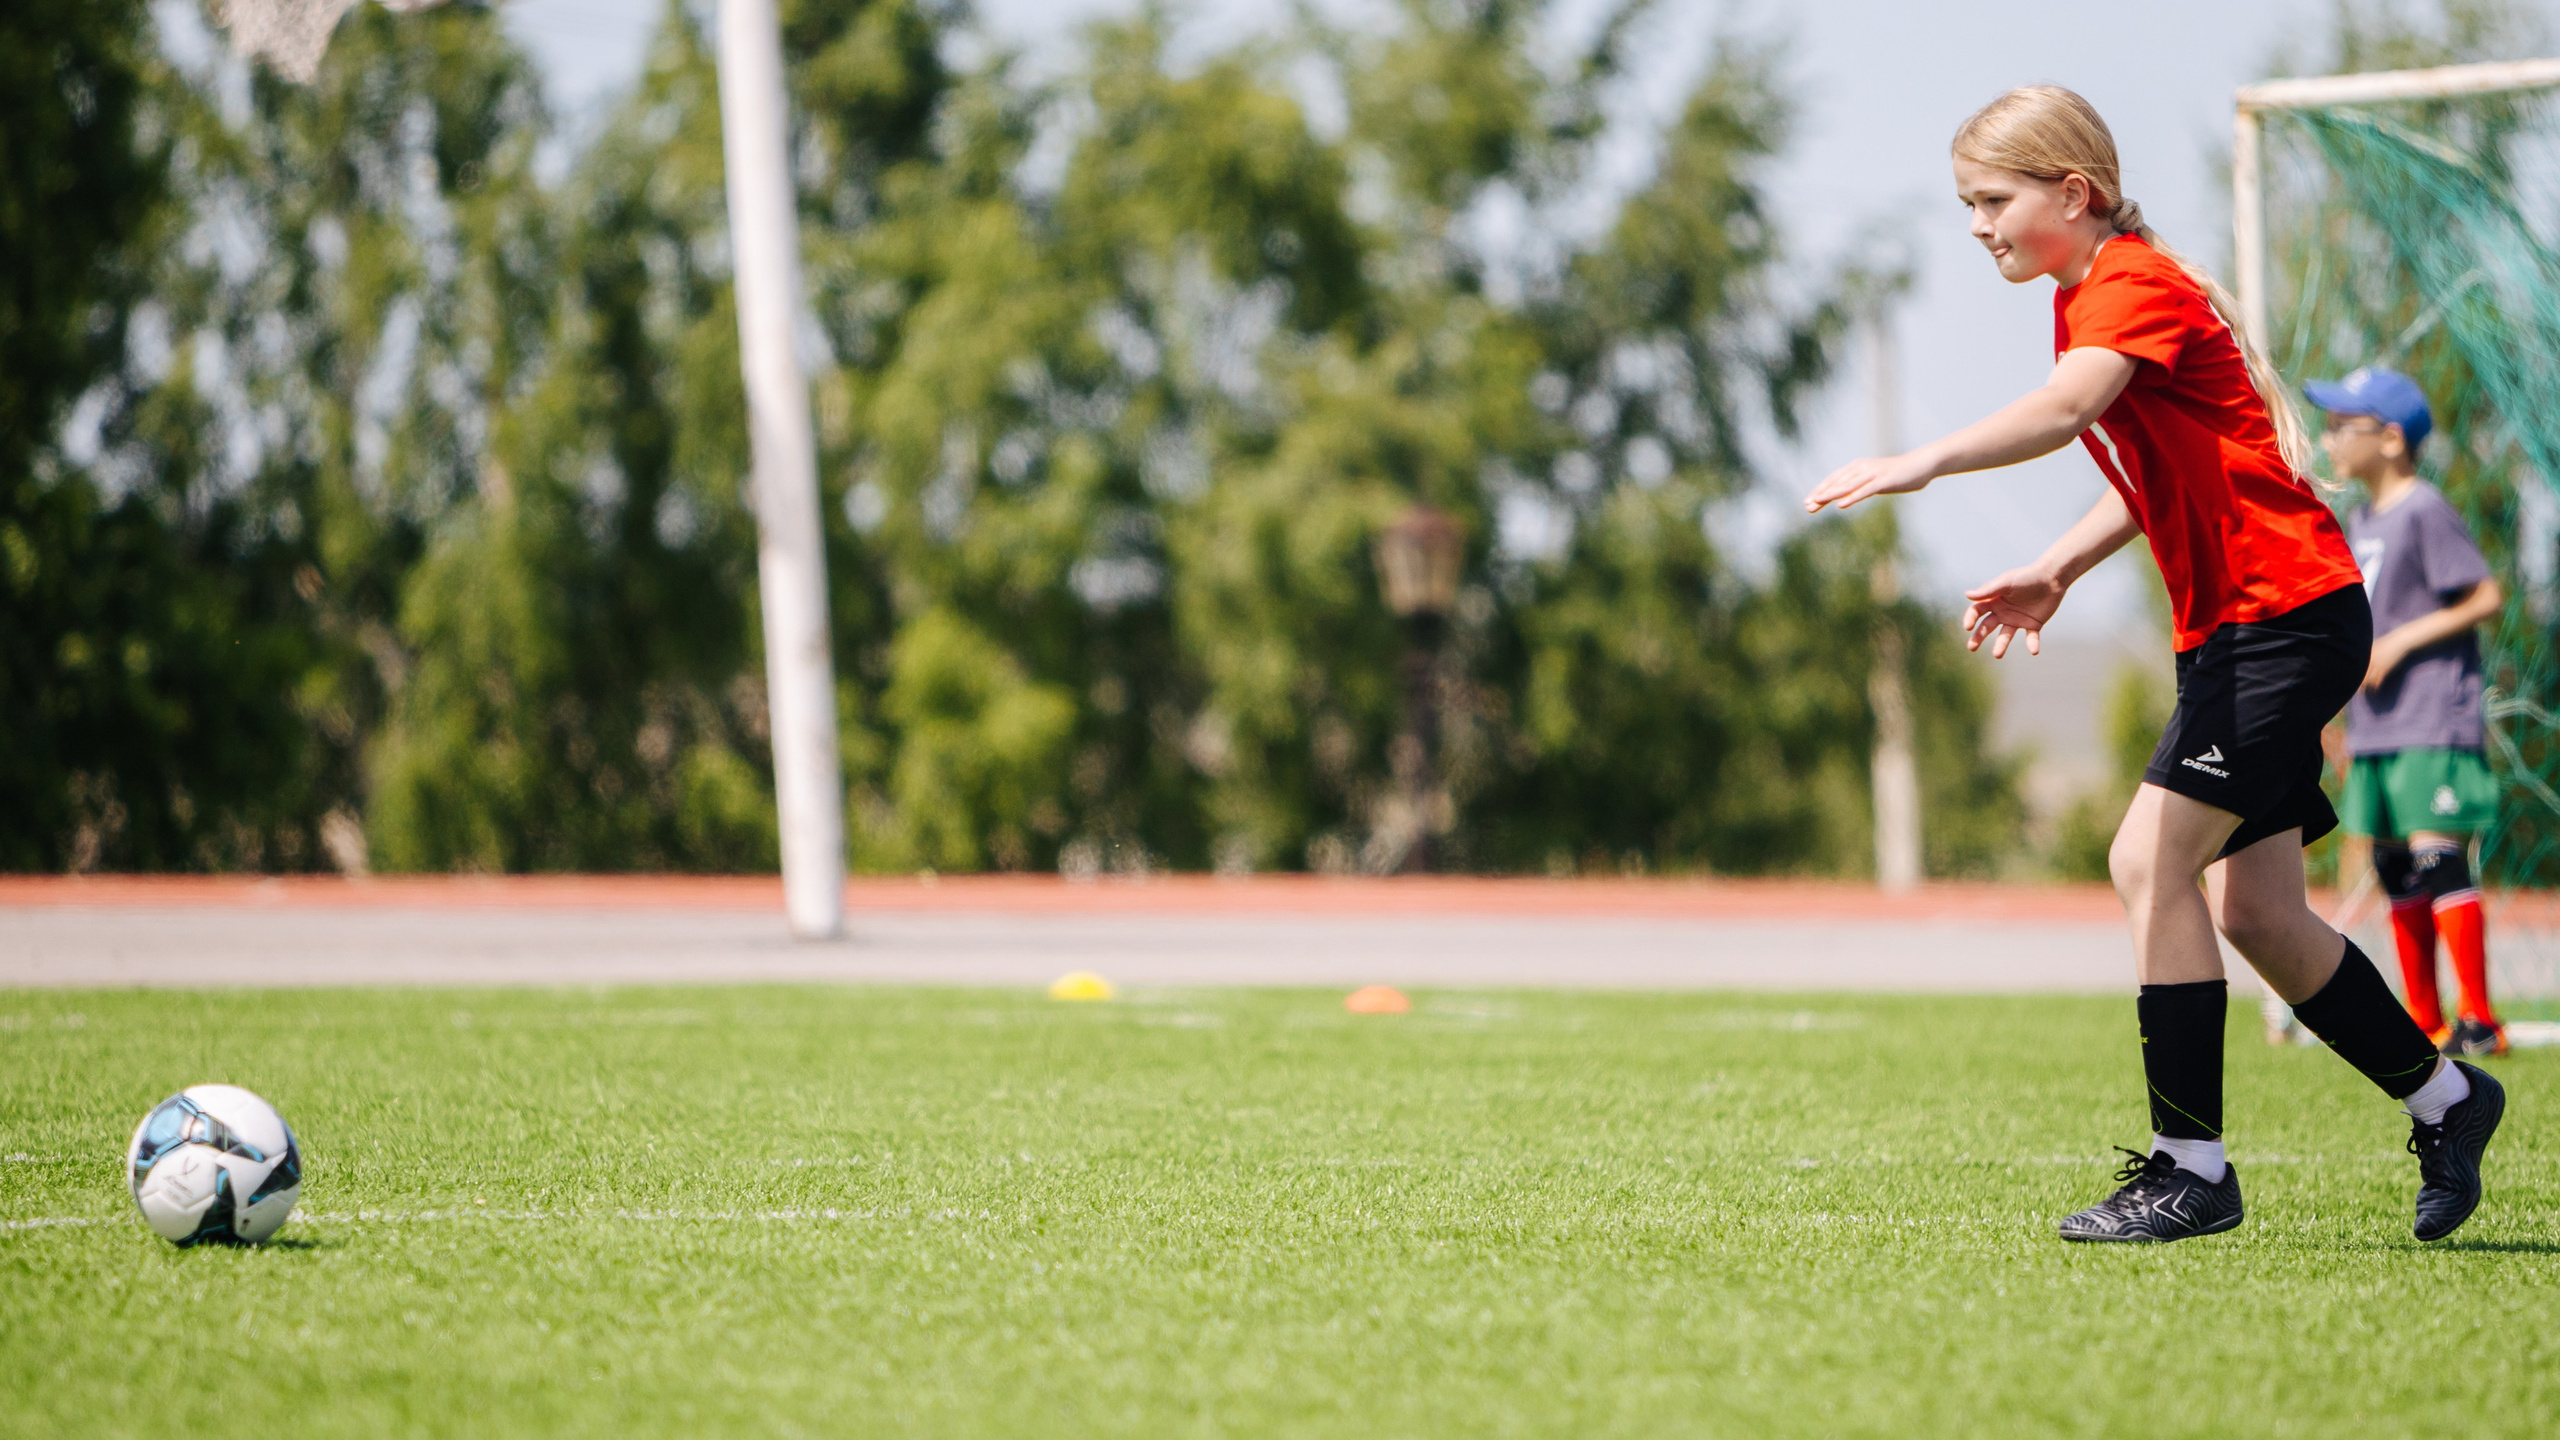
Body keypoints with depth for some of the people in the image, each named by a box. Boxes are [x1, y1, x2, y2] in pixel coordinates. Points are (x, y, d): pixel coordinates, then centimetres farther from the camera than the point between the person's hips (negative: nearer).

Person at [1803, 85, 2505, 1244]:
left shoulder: (2131, 286, -15)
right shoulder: (2094, 298, 15)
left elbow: (2063, 410, -37)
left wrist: (1925, 461, -51)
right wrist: (2058, 569, 11)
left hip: (2287, 614, -10)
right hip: (2237, 625, 10)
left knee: (2152, 863, -16)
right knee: (2253, 909, 10)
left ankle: (2191, 1168, -12)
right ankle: (2442, 1100, 26)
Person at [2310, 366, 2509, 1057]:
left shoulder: (2425, 512, -10)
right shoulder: (2360, 522, 16)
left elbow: (2486, 597, -15)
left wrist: (2400, 641, -17)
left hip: (2433, 725, -9)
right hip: (2377, 729, 9)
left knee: (2437, 859, -13)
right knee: (2395, 871, 9)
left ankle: (2479, 1020, -11)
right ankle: (2425, 1026, 15)